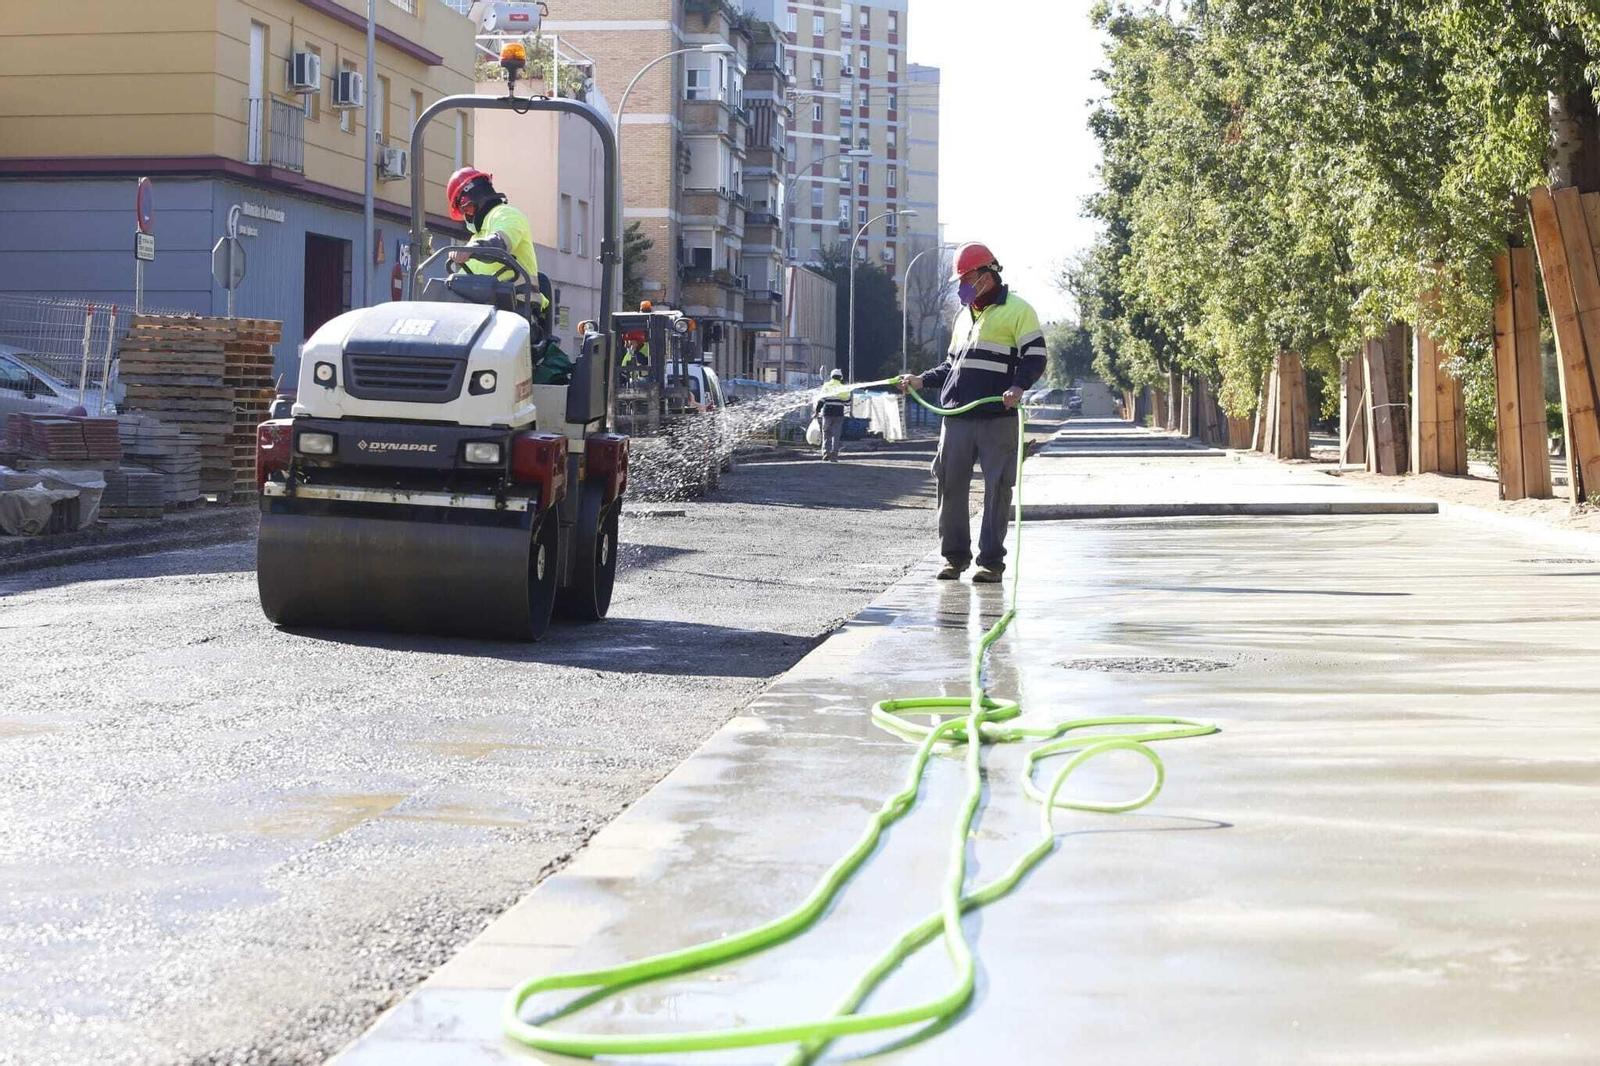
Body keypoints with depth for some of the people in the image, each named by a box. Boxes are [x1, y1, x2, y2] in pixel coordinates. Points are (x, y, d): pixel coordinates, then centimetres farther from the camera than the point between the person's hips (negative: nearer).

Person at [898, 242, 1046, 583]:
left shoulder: (1017, 310, 0)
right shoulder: (964, 316, 23)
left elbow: (1035, 357, -6)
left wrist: (1018, 387, -22)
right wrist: (922, 380, 15)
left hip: (998, 418, -6)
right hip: (956, 418, 6)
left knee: (997, 490, -3)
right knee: (950, 485, 3)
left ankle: (991, 561, 3)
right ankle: (955, 556, 13)